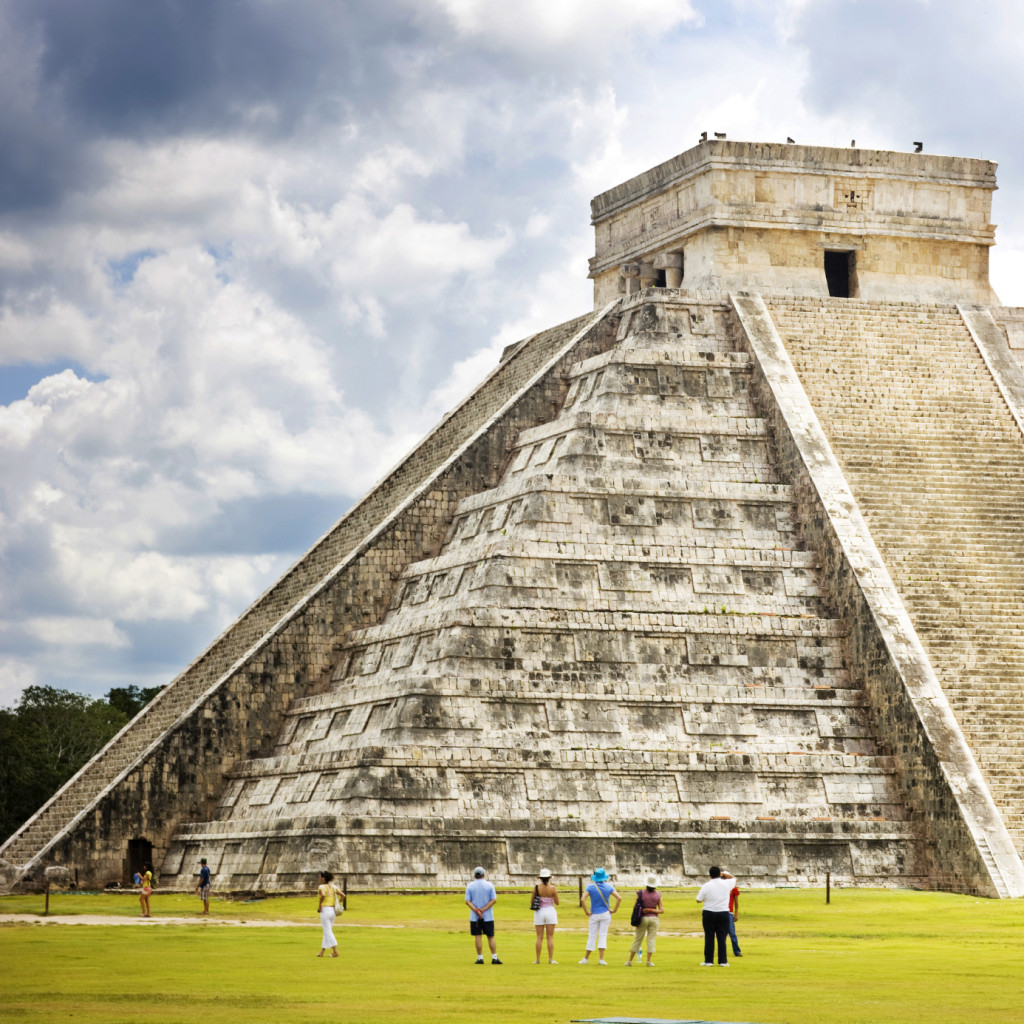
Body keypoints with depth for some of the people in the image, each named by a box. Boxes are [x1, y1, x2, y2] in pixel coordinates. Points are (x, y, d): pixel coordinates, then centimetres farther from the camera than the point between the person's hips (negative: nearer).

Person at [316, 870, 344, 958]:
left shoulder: (322, 887, -9)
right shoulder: (333, 887, 10)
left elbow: (323, 895, -29)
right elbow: (343, 895, 6)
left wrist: (319, 905, -16)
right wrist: (338, 904, 13)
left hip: (325, 910, -7)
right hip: (333, 910, 7)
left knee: (328, 932, -3)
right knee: (327, 931, 15)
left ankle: (335, 951, -11)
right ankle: (322, 952, 21)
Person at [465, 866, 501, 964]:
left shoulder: (470, 886, 1)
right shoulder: (489, 885, 0)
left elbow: (467, 901, -7)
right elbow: (494, 900, -7)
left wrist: (476, 910, -15)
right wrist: (483, 909, -11)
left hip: (474, 916, 0)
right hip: (488, 916, 0)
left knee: (478, 937, 3)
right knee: (491, 937, 6)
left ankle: (480, 958, 1)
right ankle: (494, 958, 2)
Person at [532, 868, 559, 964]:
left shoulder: (536, 888, -6)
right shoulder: (552, 888, -7)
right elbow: (557, 902, -1)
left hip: (539, 912, 1)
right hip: (550, 911, -1)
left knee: (539, 937, 5)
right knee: (550, 937, 2)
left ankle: (538, 959, 5)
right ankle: (551, 959, -1)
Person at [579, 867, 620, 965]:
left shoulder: (590, 887, -7)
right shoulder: (609, 887, -4)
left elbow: (583, 900, -18)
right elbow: (619, 898, -10)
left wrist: (586, 912, -10)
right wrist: (614, 910, -2)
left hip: (594, 914, 0)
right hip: (605, 913, 0)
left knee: (592, 936, 8)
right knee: (603, 935, 2)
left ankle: (586, 958, 13)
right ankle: (601, 959, -5)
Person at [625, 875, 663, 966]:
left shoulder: (640, 894, -6)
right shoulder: (658, 895, -2)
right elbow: (662, 910, -4)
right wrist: (651, 910, -7)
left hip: (643, 918, 0)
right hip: (654, 918, 0)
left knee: (637, 939, 6)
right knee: (651, 939, 6)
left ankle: (630, 961, 9)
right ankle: (649, 961, 1)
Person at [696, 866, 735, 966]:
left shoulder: (706, 886, -8)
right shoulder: (726, 884, -2)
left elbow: (698, 900, -2)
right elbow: (732, 878, 21)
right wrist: (724, 873, 18)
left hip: (709, 913, -1)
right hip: (723, 913, 1)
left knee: (709, 937, 5)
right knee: (722, 937, 4)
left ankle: (708, 961, 6)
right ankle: (723, 961, 4)